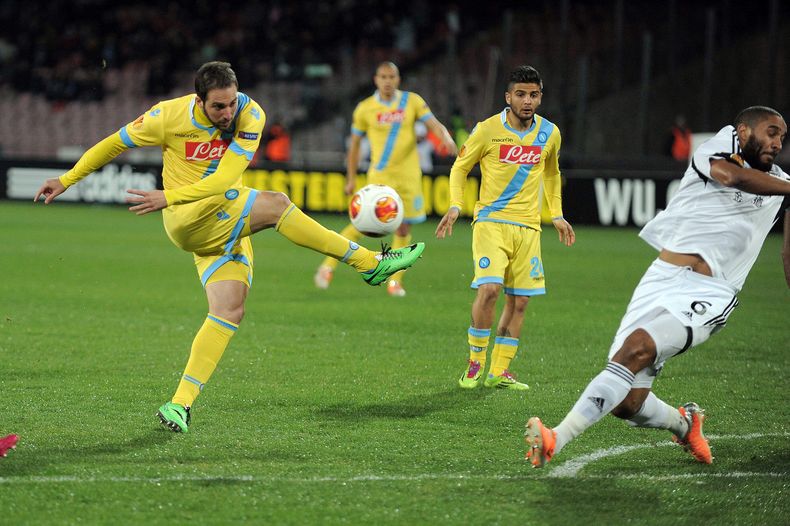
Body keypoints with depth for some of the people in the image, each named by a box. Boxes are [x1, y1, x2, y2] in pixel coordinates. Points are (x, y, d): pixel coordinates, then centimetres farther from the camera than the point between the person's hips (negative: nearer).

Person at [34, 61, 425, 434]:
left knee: (230, 311, -11)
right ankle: (370, 263, -20)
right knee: (275, 205, -24)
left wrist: (169, 196, -24)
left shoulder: (250, 115, -11)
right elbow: (114, 144, 1)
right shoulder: (169, 117, -14)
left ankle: (181, 404, -8)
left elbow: (225, 178, -18)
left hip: (226, 226, 4)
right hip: (188, 221, -4)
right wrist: (66, 180, 7)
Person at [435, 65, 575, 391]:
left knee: (519, 301, 3)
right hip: (491, 221, -4)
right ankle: (475, 363, -4)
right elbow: (460, 168, 6)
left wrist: (556, 215, 17)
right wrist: (455, 205, -7)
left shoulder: (549, 133, 5)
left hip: (528, 227, 4)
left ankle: (499, 371, 13)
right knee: (489, 288, -20)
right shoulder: (488, 130, -6)